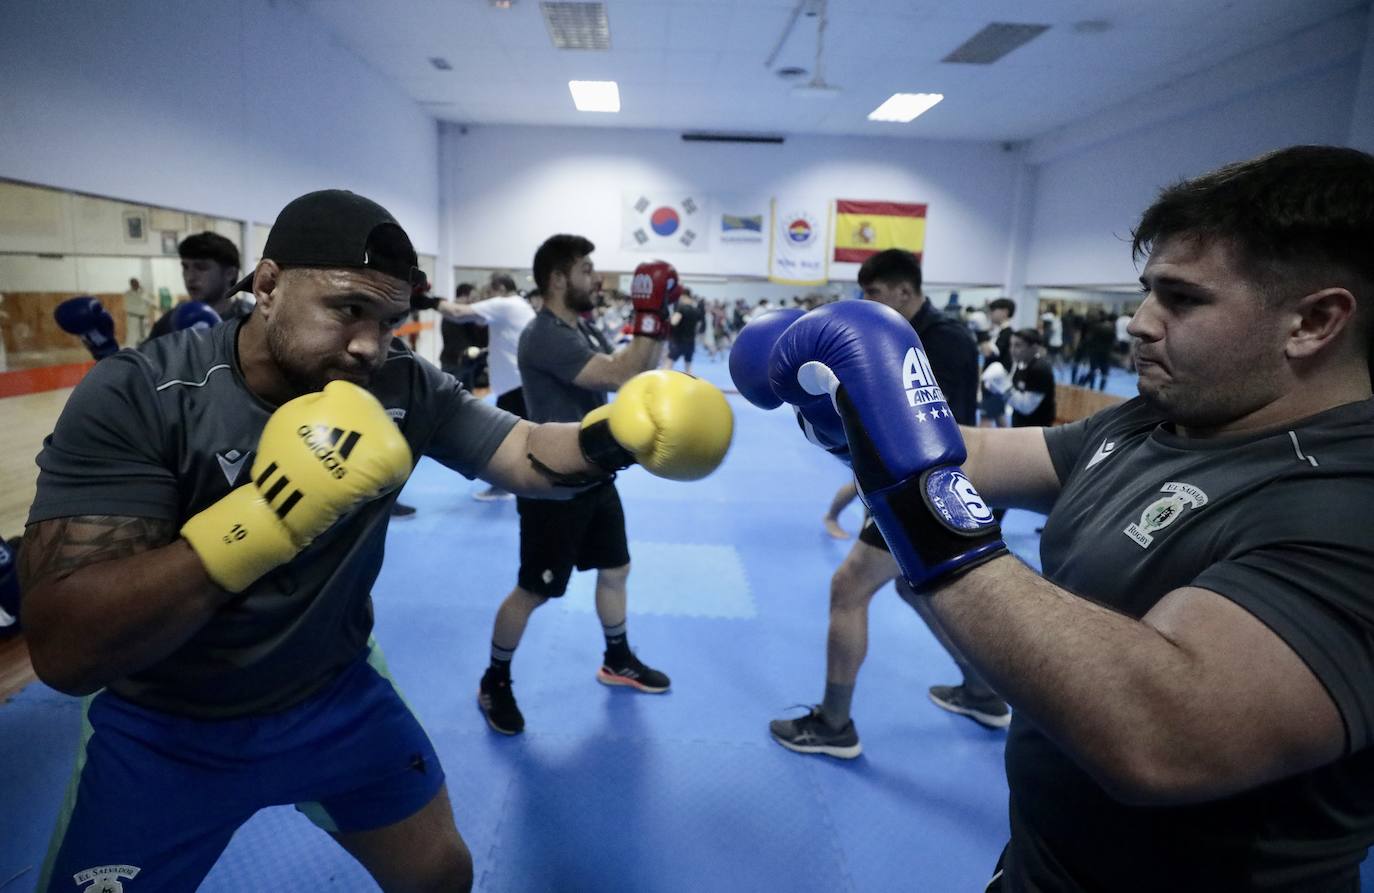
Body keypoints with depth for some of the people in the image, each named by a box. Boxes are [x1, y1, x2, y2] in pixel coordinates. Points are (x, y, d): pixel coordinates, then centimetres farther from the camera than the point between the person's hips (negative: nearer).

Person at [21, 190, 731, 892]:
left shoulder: (401, 387, -14)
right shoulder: (135, 396, -24)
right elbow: (63, 651, -30)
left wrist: (618, 436, -37)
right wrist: (270, 510, -43)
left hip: (339, 696, 3)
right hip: (164, 730, -2)